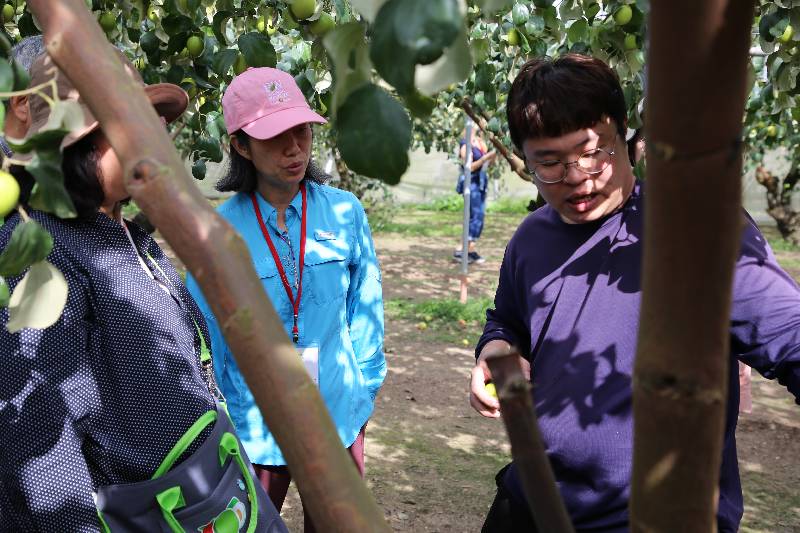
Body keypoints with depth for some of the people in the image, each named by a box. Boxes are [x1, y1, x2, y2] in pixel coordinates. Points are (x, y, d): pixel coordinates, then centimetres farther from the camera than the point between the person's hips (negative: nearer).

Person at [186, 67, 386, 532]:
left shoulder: (345, 212, -8)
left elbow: (365, 309, 0)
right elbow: (205, 337, -4)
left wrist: (365, 390, 4)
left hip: (337, 419, 2)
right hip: (254, 427, -1)